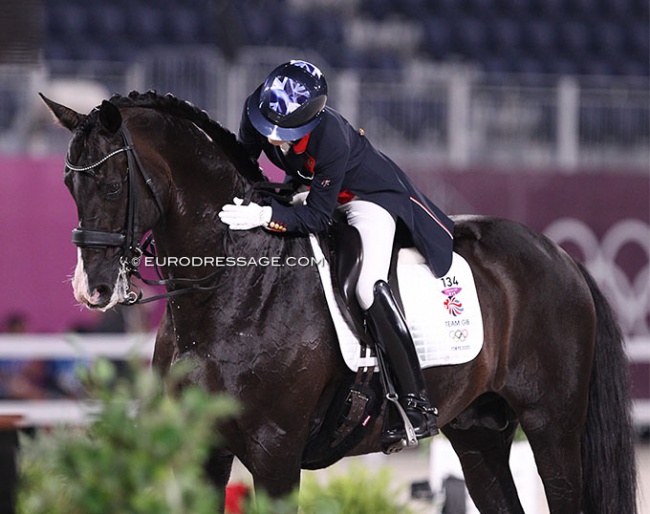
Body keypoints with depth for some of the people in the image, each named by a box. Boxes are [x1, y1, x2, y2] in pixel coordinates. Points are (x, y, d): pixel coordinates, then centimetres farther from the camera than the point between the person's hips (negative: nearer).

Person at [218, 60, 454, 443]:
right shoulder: (256, 114, -23)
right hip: (309, 186, 8)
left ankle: (418, 405, -25)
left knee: (369, 288, -28)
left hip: (370, 196, -8)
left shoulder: (331, 138, -40)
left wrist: (265, 215, -46)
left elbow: (317, 218, -33)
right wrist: (241, 203, -21)